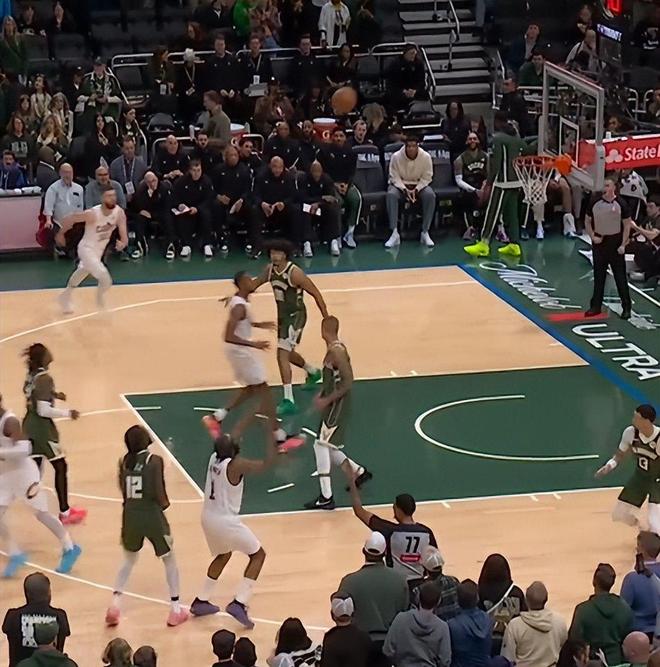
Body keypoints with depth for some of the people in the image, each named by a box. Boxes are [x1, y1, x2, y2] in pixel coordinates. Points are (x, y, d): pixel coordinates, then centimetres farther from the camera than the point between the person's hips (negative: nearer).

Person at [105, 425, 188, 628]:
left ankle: (115, 603, 12)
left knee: (129, 560, 27)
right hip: (152, 516, -4)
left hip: (130, 516, 4)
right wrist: (165, 503, 4)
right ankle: (175, 610, 18)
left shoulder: (124, 461, 1)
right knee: (169, 561, 17)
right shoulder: (155, 461, -11)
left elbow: (124, 492, 2)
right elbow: (159, 494, -15)